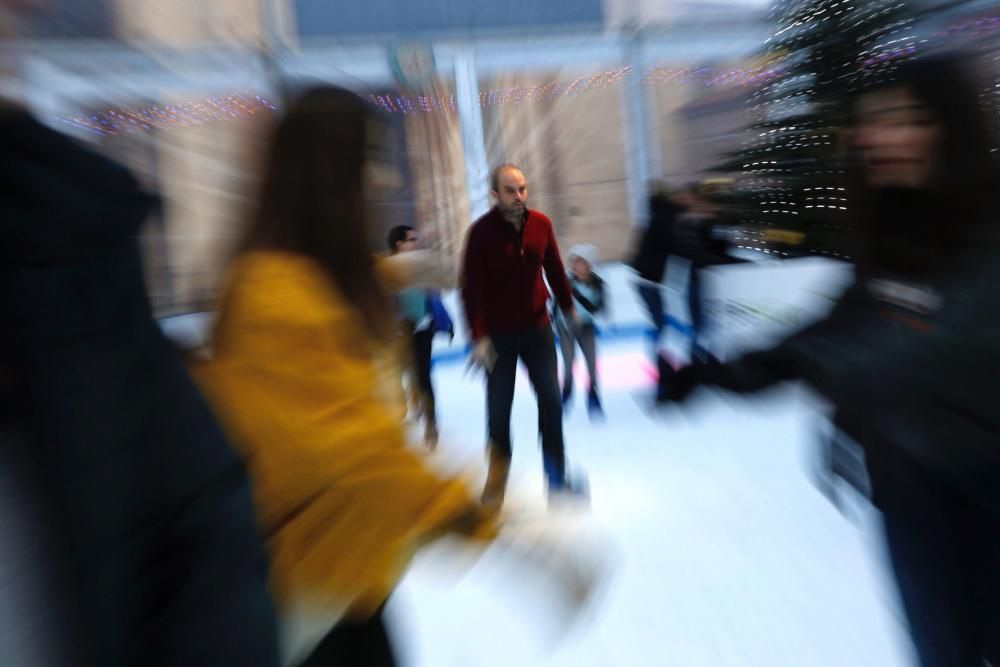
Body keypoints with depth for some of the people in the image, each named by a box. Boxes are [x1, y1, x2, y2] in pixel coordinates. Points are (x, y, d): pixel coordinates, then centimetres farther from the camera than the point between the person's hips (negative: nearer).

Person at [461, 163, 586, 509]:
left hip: (537, 327, 3)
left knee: (551, 402, 3)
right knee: (499, 407, 6)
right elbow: (471, 287, -15)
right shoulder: (482, 231, -14)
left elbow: (554, 268, 9)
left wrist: (567, 306, 19)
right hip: (498, 334, -3)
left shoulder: (541, 223, -3)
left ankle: (556, 476, 17)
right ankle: (498, 471, 32)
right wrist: (479, 336, -19)